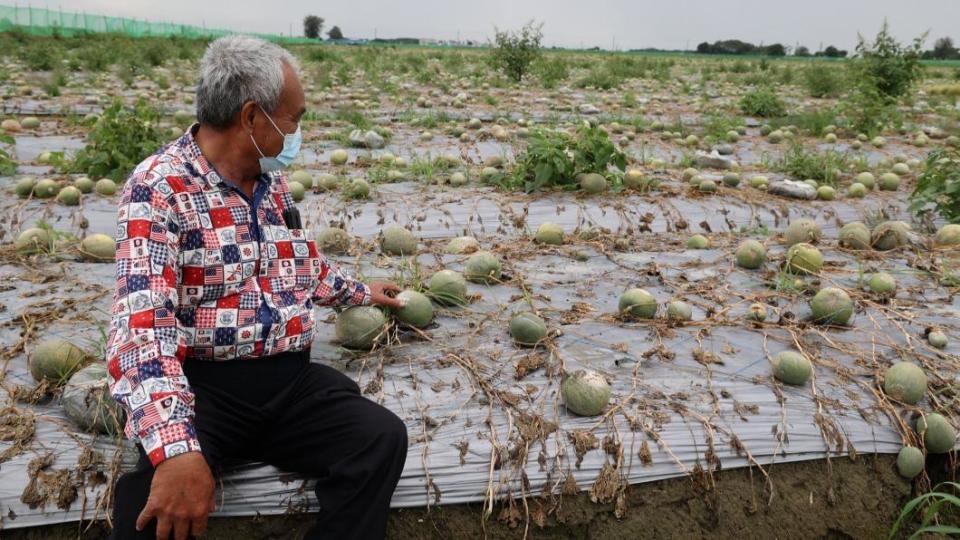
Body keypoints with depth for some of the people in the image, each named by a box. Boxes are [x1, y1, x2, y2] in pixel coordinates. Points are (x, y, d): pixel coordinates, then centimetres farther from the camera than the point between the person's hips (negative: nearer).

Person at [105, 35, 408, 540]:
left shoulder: (272, 180, 12)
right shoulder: (158, 187, -13)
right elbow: (142, 326, -26)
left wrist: (361, 293, 43)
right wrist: (177, 449, -38)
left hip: (289, 377, 6)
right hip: (203, 385, -6)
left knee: (382, 437, -18)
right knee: (157, 500, -34)